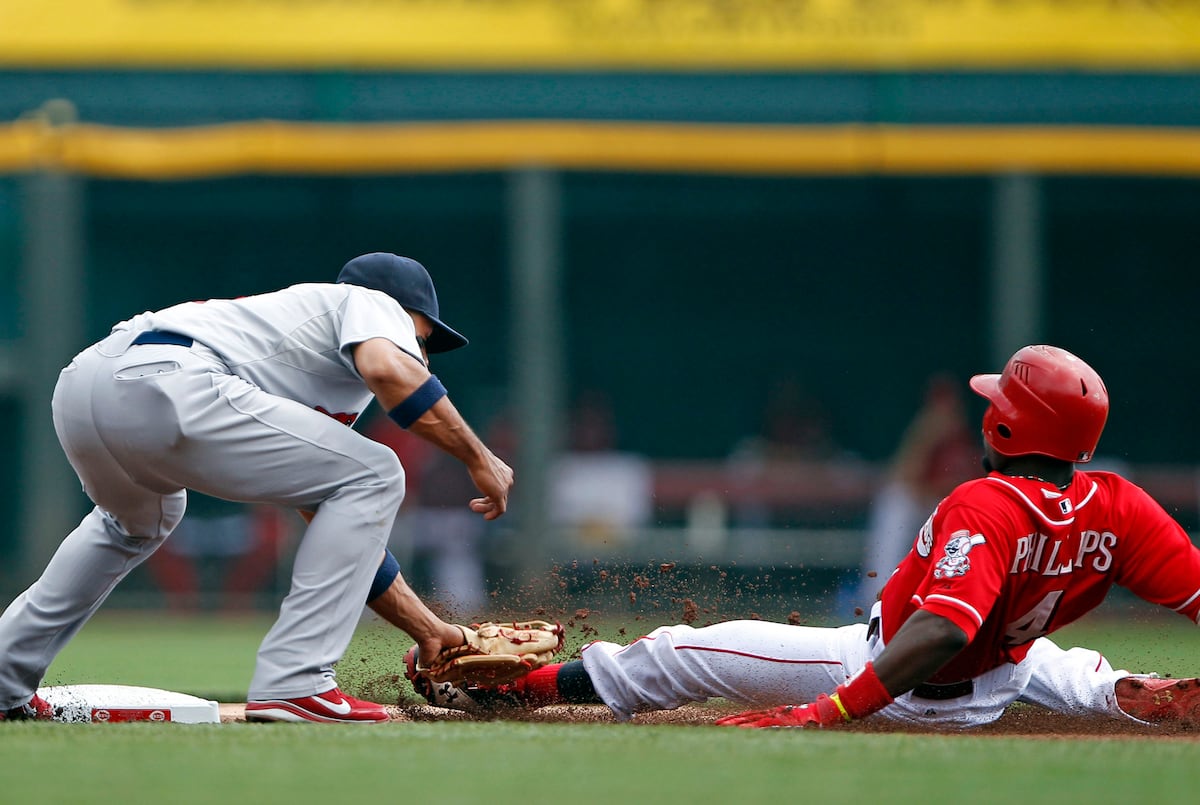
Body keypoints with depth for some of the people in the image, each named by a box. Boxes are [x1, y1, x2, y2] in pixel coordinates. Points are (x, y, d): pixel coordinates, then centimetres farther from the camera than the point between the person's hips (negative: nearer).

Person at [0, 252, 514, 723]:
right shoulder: (374, 304, 18)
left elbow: (348, 533, 42)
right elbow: (389, 369, -8)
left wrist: (429, 631, 43)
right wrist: (479, 458, 0)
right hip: (167, 386, -10)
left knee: (139, 523, 42)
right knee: (374, 475, 1)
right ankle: (292, 684, -6)